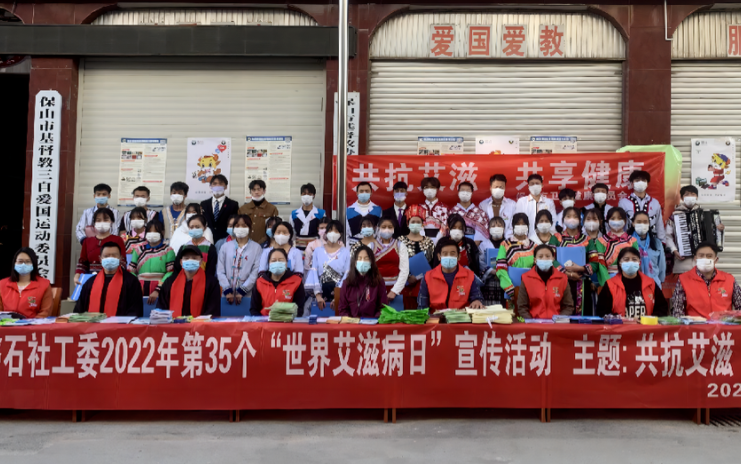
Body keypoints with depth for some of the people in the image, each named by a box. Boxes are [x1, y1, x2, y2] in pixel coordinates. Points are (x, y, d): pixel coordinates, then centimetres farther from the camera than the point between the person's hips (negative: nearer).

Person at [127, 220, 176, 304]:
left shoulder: (168, 251, 6)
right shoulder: (139, 250, 17)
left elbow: (171, 273, -4)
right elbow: (131, 271, 11)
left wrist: (158, 290, -15)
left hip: (159, 291, -3)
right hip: (140, 289, 3)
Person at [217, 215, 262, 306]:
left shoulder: (256, 248, 3)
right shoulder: (225, 246, 9)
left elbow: (256, 272, -5)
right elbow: (220, 271, 4)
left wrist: (242, 291, -11)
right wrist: (227, 290, -7)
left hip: (247, 295, -2)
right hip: (227, 294, 2)